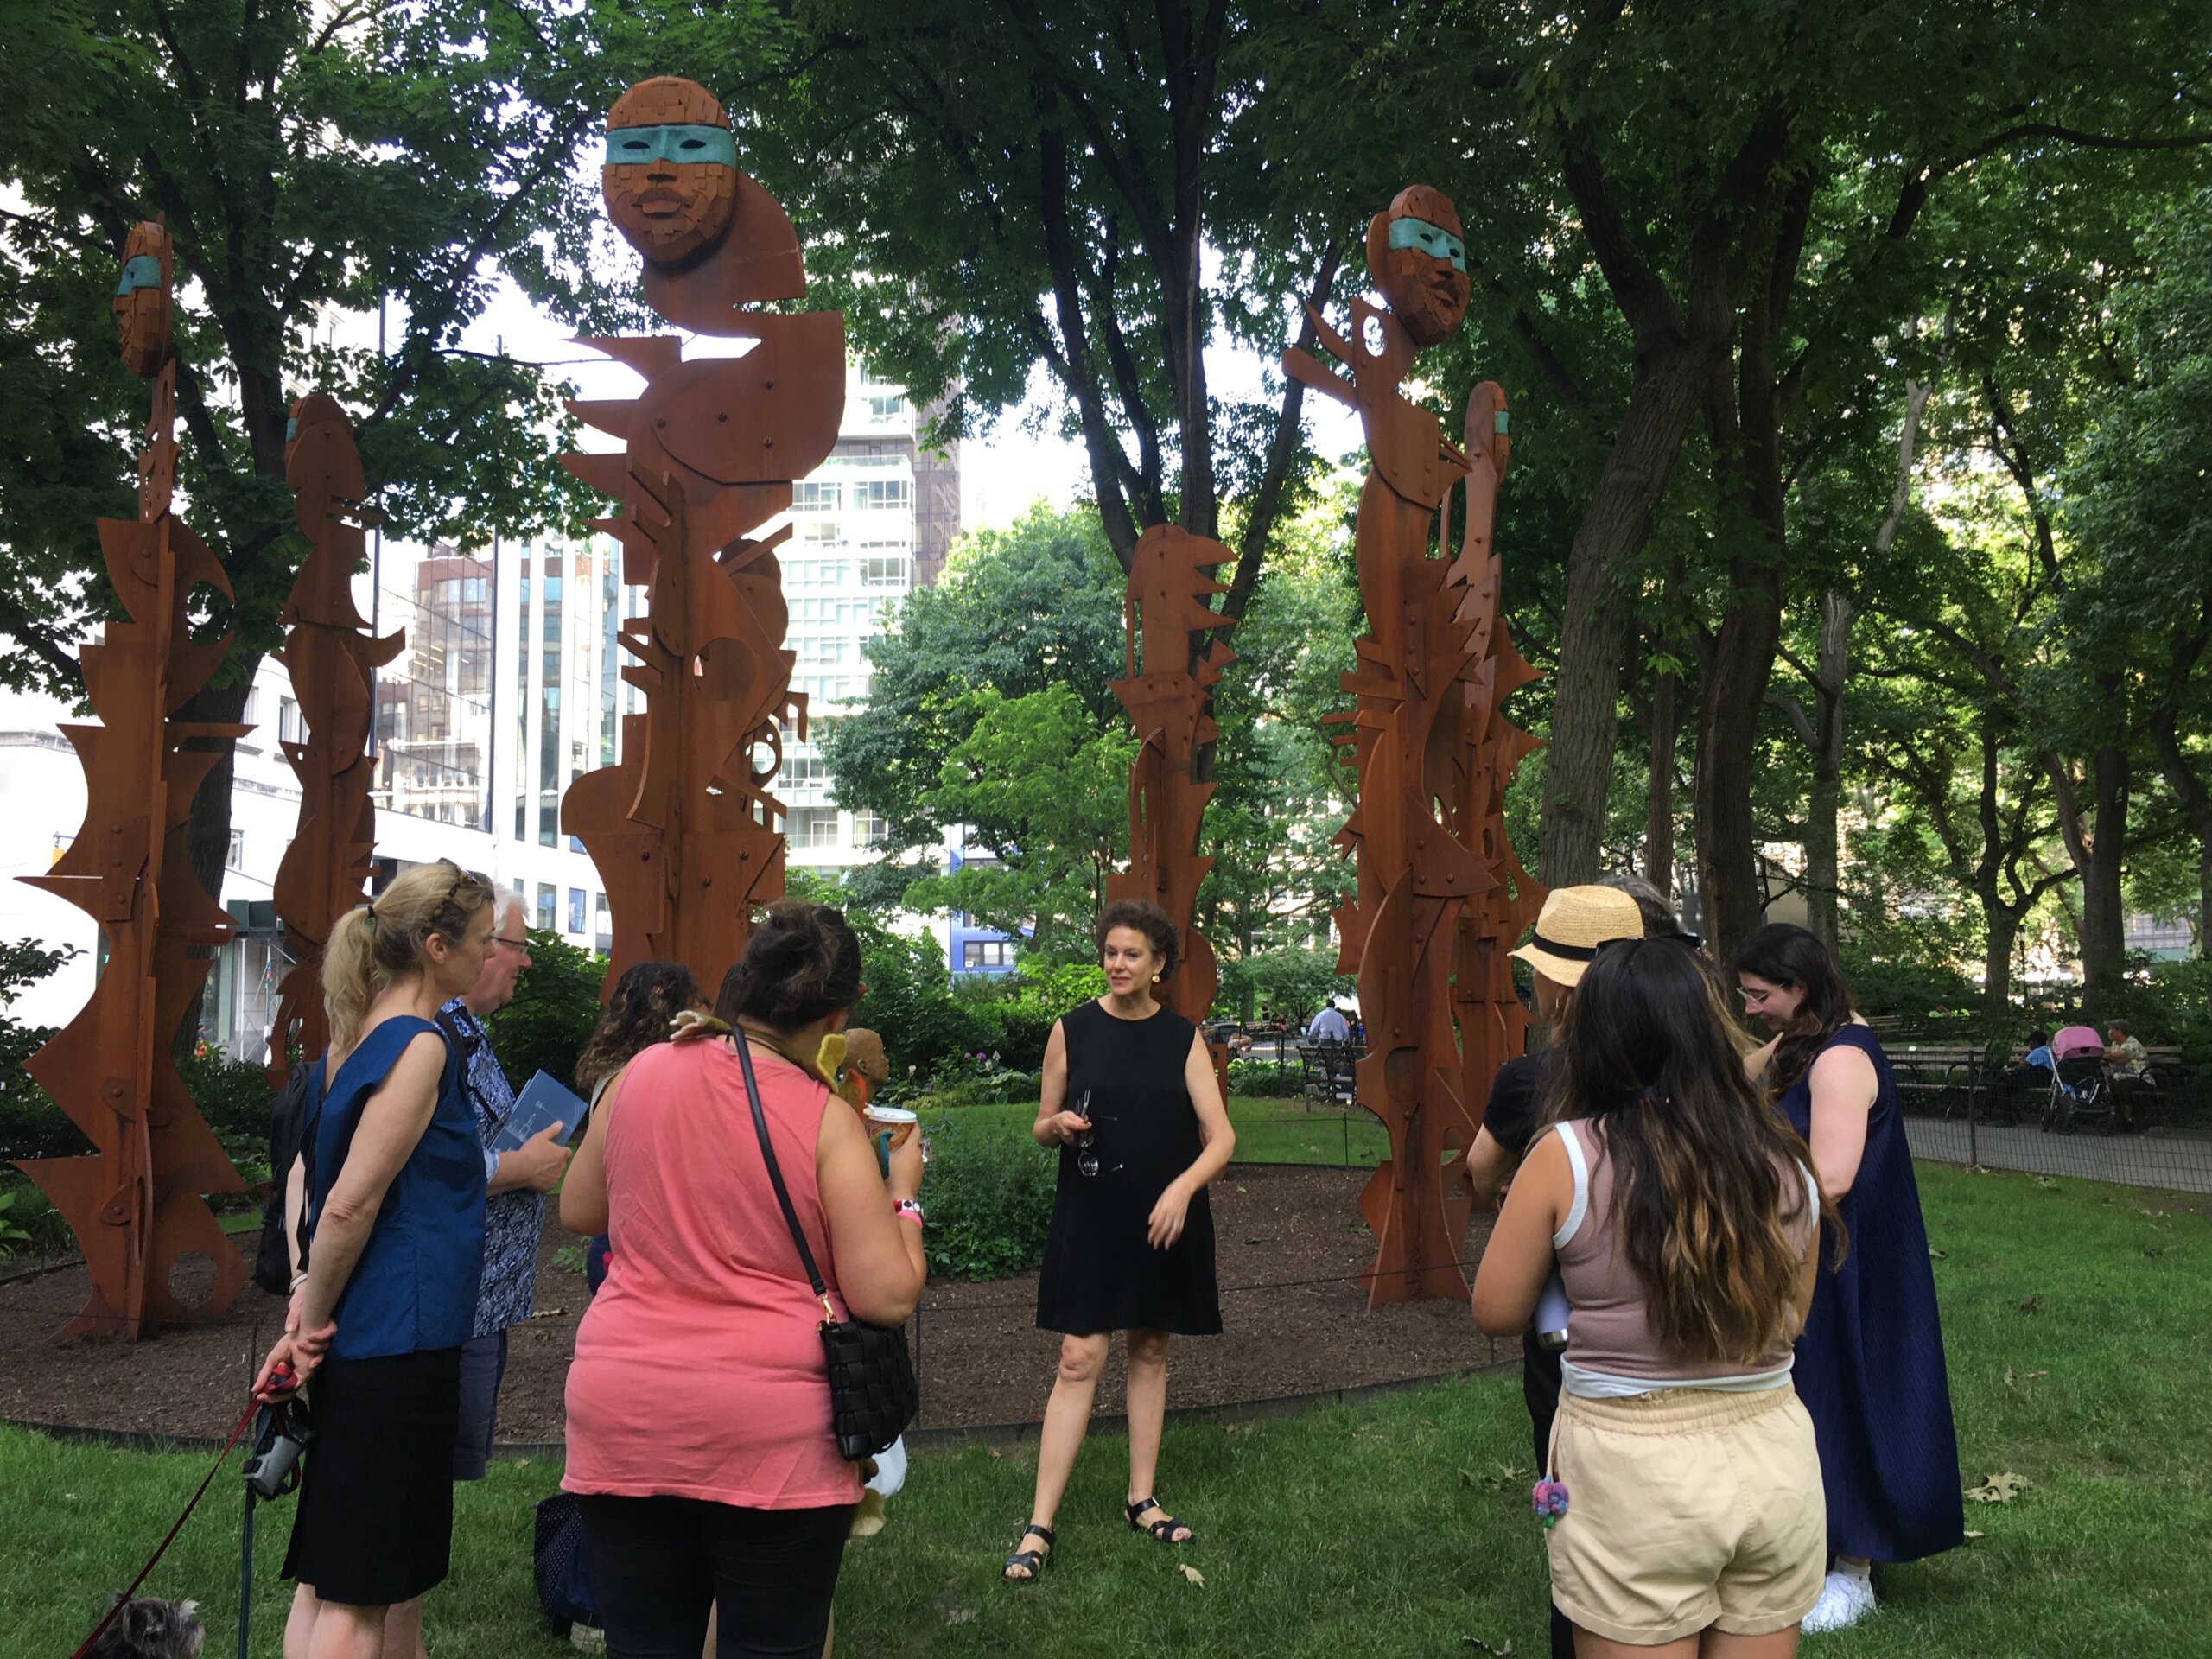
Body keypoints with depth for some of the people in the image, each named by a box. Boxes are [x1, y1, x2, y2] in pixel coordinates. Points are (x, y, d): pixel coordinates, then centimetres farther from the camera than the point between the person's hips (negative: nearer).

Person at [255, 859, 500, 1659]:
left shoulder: (356, 1037, 11)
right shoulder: (419, 1047, -16)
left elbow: (306, 1168, 15)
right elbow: (351, 1204, -20)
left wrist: (306, 1295, 7)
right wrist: (314, 1319, -8)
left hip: (353, 1342, 9)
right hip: (397, 1341, -9)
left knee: (397, 1569, 18)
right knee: (356, 1593, -3)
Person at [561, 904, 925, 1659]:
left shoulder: (640, 1075, 1)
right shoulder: (826, 1120, -11)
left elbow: (578, 1211, 17)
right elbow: (888, 1297, -10)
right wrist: (902, 1193, 5)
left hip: (623, 1415, 4)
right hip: (776, 1431, -3)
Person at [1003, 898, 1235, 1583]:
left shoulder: (1183, 1038, -1)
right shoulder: (1072, 1030, -1)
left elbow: (1221, 1136, -6)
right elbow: (1041, 1130, 6)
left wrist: (1182, 1188, -22)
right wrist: (1058, 1126, -17)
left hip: (1165, 1223, 1)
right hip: (1089, 1217, -1)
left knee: (1150, 1353, 11)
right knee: (1079, 1360, -5)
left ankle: (1142, 1499, 24)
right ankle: (1040, 1525, -2)